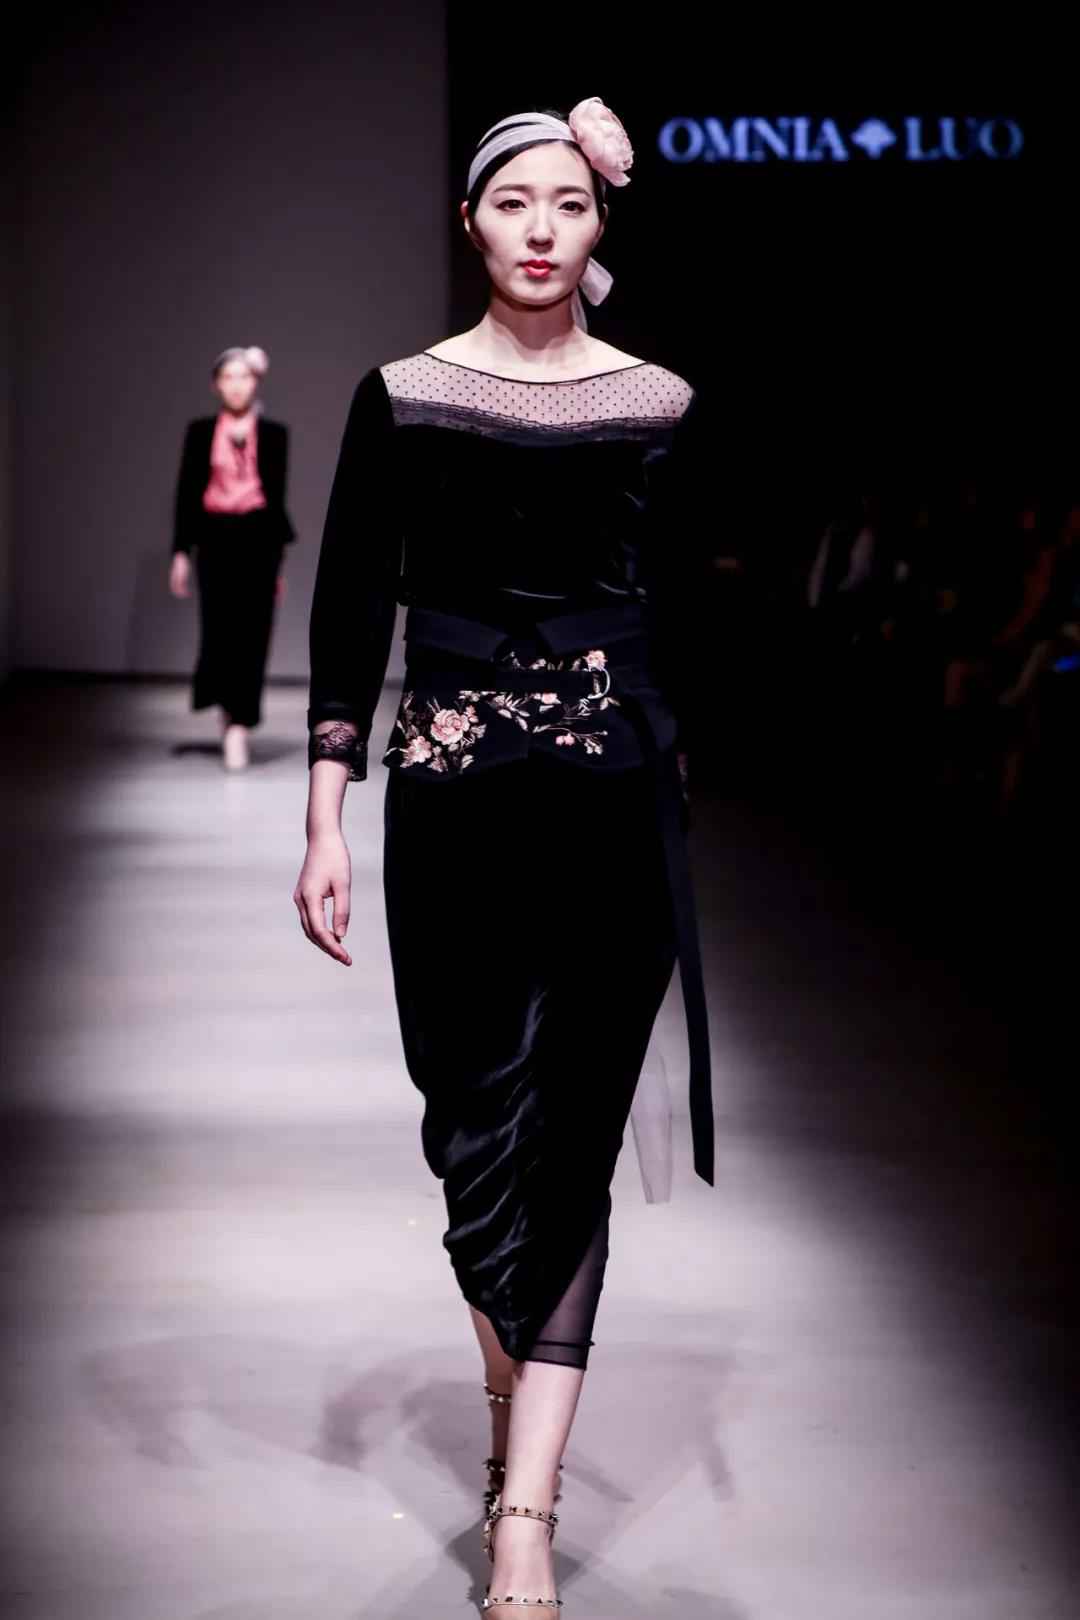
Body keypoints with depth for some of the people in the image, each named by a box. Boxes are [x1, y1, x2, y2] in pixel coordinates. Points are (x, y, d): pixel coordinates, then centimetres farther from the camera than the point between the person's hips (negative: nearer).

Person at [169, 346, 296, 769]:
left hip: (258, 536, 0)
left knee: (251, 632, -7)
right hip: (215, 536, 0)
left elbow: (277, 494, 9)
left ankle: (238, 728, -6)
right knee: (218, 629, 0)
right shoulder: (200, 432, 5)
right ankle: (229, 709, 27)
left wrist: (278, 559, 10)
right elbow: (187, 492, 6)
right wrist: (181, 552, 1)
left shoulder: (273, 433, 5)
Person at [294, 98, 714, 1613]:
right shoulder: (402, 396, 3)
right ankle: (520, 1412, 29)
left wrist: (689, 811, 9)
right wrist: (326, 819, -3)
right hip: (451, 797, 0)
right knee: (475, 1120, 4)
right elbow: (353, 612, 2)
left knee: (569, 1139, -3)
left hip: (615, 800, 0)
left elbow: (680, 619, 9)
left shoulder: (662, 405, 5)